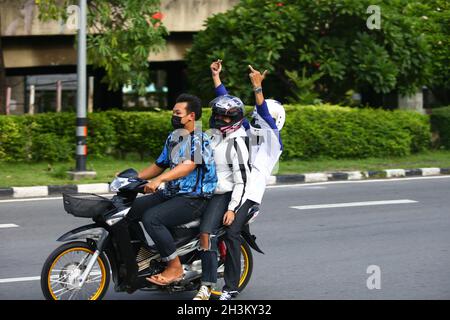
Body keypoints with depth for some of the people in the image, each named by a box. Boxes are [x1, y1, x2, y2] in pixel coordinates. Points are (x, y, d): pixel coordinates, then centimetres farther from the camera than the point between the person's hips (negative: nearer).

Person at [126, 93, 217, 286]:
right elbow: (159, 165, 22)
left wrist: (159, 179, -42)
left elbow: (188, 165, -29)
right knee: (129, 209, -1)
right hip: (170, 194, 9)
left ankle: (175, 267, -20)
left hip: (194, 198, -9)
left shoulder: (199, 140, -12)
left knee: (151, 218, -29)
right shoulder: (173, 138, 17)